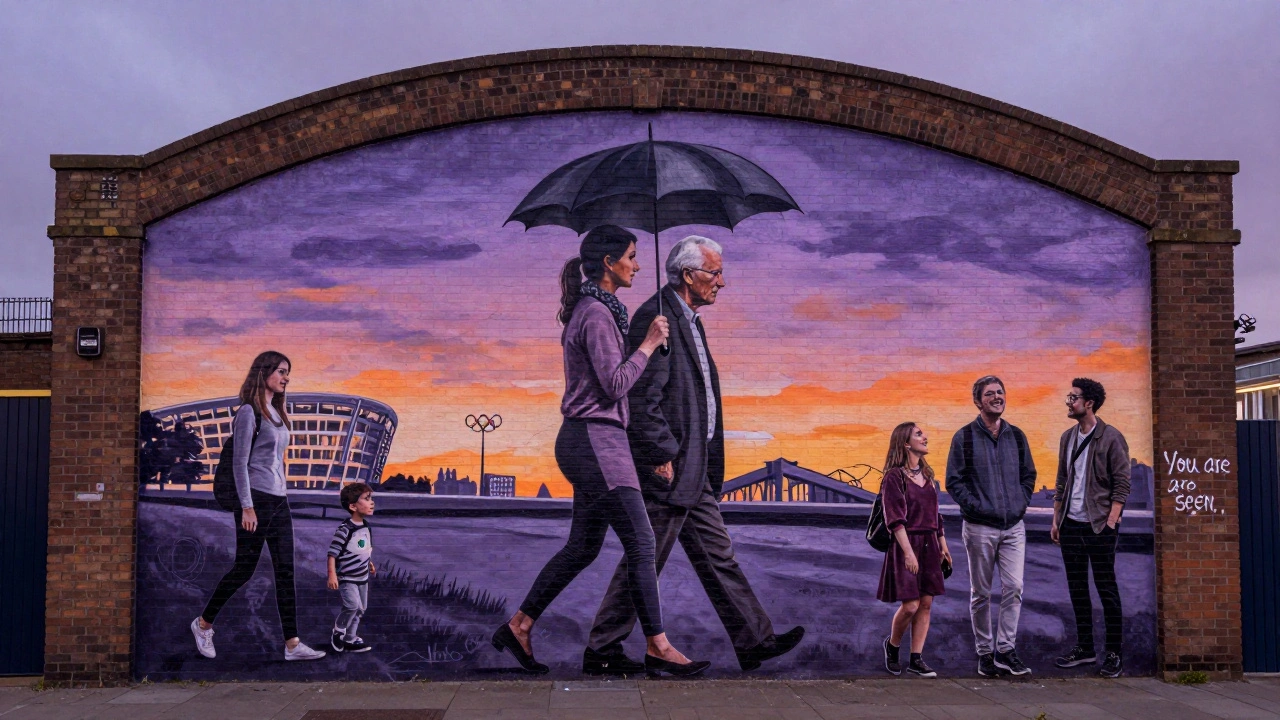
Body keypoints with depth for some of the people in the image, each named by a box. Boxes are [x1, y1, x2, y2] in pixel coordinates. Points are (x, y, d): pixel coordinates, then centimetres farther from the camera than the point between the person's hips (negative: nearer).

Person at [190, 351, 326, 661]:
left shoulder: (276, 413, 15)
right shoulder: (249, 412, -9)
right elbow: (239, 462, -13)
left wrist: (282, 497, 17)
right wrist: (247, 506, -16)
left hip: (279, 500, 8)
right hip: (256, 499, -8)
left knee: (285, 571, 3)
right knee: (244, 568, 1)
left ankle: (292, 643, 4)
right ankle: (203, 623, 23)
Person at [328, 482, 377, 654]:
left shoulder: (366, 527, 3)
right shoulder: (345, 529, -21)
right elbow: (332, 552, -21)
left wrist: (370, 564, 28)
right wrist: (332, 575, -25)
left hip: (362, 577, 8)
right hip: (346, 578, -8)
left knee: (360, 609, 13)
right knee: (352, 605, -20)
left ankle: (349, 640, 27)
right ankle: (337, 633, 3)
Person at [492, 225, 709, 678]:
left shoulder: (595, 309, 17)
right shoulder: (597, 313, -14)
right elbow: (616, 384, -19)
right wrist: (649, 344, -9)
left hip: (590, 440, 11)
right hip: (596, 439, -11)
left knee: (583, 546, 15)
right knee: (641, 543, -5)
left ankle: (518, 627, 22)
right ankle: (658, 648, 3)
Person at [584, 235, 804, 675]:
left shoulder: (687, 320, 16)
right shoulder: (655, 317, -16)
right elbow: (642, 396, -22)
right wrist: (662, 456, -20)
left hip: (693, 468, 10)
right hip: (667, 467, -10)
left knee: (717, 555, 13)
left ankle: (753, 641, 21)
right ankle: (600, 652, 11)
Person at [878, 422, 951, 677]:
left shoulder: (927, 474, 12)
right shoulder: (894, 476, -10)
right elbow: (895, 519, -14)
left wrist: (943, 546, 15)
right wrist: (908, 552, -20)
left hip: (930, 545, 7)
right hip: (906, 544, -7)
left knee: (926, 603, 4)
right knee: (910, 605, -8)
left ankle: (916, 659, 11)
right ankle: (892, 645, 18)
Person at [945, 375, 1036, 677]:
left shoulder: (1016, 436, 9)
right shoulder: (964, 438, -4)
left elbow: (1029, 474, 18)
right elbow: (953, 481, -4)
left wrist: (1022, 503, 5)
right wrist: (976, 506, -13)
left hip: (1014, 526, 3)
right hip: (980, 528, -3)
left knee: (1014, 588, -4)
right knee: (980, 593, 5)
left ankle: (1005, 650, 5)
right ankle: (985, 653, 15)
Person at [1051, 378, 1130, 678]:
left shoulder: (1111, 438, -8)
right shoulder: (1067, 438, 11)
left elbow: (1122, 485, -9)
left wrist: (1111, 522, -15)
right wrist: (1056, 520, 11)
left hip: (1098, 526, -6)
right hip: (1071, 524, 6)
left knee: (1107, 589, -1)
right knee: (1077, 588, 11)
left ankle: (1114, 654, 7)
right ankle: (1084, 648, 20)